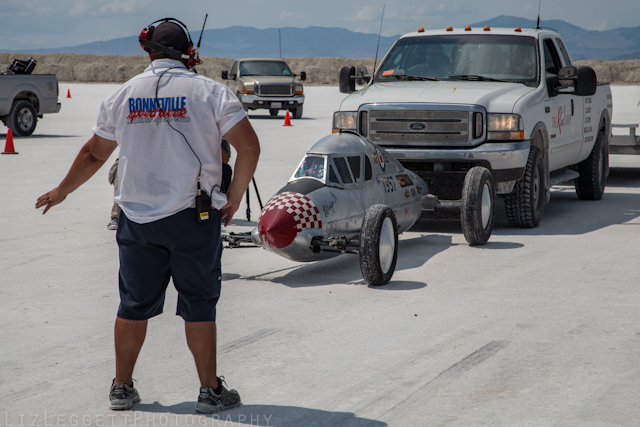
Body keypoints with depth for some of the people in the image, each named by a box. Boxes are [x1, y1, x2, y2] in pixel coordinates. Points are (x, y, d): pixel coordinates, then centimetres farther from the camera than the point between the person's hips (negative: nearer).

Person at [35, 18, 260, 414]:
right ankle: (211, 391, 10)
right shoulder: (209, 91, -4)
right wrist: (234, 198, 1)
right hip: (194, 216, -3)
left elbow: (94, 154, 15)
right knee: (199, 305, 5)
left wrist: (61, 191, 30)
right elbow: (249, 147, -11)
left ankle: (122, 387, 21)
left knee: (134, 304, 13)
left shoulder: (123, 95, 6)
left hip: (138, 218, 3)